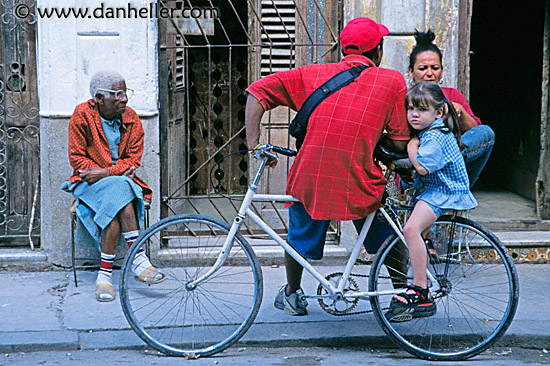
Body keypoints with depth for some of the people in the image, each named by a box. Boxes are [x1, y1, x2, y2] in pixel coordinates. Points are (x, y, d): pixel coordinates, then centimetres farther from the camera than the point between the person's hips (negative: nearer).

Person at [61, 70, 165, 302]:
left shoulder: (131, 119, 4)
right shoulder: (82, 116, -5)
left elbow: (133, 159, 2)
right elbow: (77, 158, -6)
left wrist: (107, 172, -17)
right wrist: (118, 174, -15)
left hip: (121, 179, 2)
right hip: (90, 182, -2)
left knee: (116, 207, -33)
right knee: (119, 191, -34)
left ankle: (105, 274, -31)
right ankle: (139, 261, -34)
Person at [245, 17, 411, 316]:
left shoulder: (313, 74, 9)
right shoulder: (392, 81, 3)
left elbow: (258, 92, 6)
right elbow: (400, 143, 2)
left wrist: (253, 144, 5)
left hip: (310, 179, 2)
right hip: (359, 188, -2)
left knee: (299, 238, 29)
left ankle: (291, 294, 47)